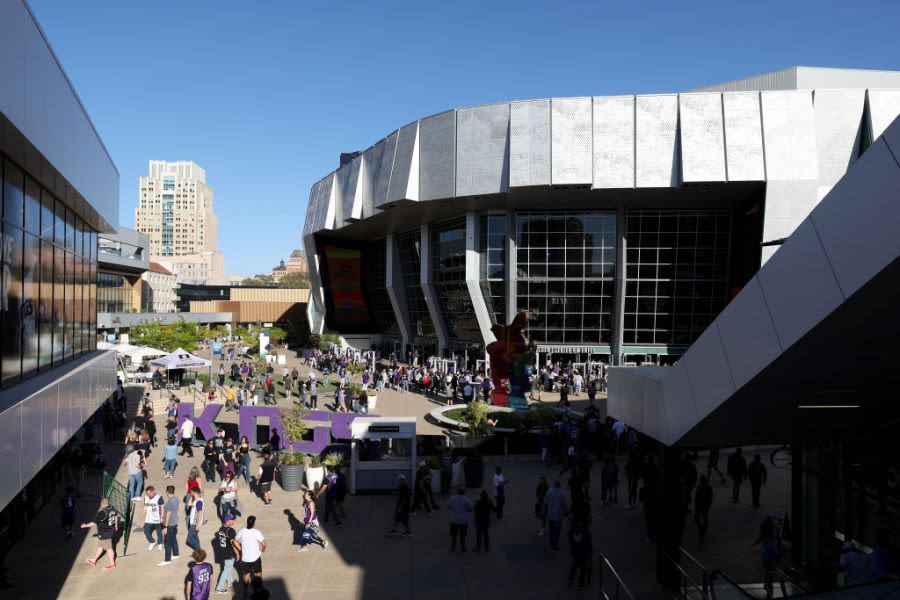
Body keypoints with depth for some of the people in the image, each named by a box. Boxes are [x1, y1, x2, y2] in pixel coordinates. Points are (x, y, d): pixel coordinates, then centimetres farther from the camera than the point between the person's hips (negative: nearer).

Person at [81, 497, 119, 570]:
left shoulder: (101, 513, -30)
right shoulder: (112, 509, -5)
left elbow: (94, 523, -21)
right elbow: (116, 516, 13)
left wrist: (86, 525, -2)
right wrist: (116, 525, 30)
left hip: (104, 534, -8)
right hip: (110, 531, 8)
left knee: (108, 548, 8)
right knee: (100, 546, 23)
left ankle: (112, 564, 23)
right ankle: (94, 560, 40)